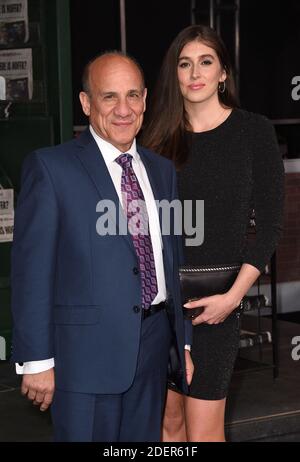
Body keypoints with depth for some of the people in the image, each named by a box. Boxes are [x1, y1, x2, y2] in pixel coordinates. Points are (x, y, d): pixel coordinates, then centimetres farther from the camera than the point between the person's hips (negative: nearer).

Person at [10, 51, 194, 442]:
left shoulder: (162, 171, 11)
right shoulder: (50, 168, -7)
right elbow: (31, 271, -10)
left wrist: (186, 342, 14)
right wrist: (36, 360, -12)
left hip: (153, 346, 6)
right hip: (86, 350, -5)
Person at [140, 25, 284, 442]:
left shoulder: (253, 131, -1)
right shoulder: (160, 136, 8)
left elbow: (269, 223, -3)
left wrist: (233, 296, -12)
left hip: (213, 304, -3)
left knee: (203, 432, -3)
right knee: (168, 421, 9)